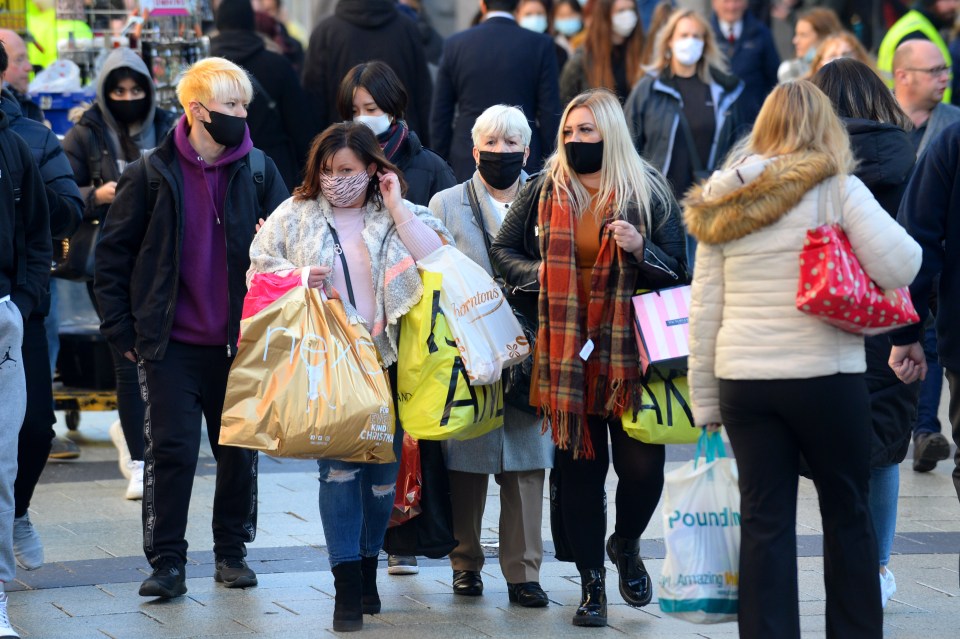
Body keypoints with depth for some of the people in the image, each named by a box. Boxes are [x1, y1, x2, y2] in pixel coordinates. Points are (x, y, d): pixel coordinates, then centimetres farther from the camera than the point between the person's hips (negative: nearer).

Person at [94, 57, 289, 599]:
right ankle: (167, 563, 2)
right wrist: (123, 330, -2)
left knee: (240, 451, 9)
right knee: (172, 451, -4)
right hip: (172, 345, -2)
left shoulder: (259, 172, 2)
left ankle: (232, 551, 24)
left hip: (240, 343, 2)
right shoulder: (151, 174, -3)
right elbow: (113, 253, 2)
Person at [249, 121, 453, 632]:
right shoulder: (295, 216, 7)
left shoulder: (400, 215, 7)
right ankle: (347, 586, -10)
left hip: (387, 359, 1)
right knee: (339, 465, -11)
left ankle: (368, 567, 25)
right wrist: (296, 279, -10)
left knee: (383, 469, 7)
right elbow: (259, 269, 9)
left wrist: (396, 208, -9)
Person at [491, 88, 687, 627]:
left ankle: (626, 544, 26)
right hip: (566, 353, 1)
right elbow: (504, 250, 17)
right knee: (580, 470, 4)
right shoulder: (546, 192, 6)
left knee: (643, 466, -6)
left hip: (630, 352, -1)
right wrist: (540, 273, -3)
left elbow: (678, 270, 3)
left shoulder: (650, 192, 1)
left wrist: (641, 250, -16)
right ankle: (592, 583, 17)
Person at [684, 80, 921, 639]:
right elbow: (898, 268, -14)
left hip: (743, 382, 3)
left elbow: (704, 312, 8)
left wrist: (705, 400, 13)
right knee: (847, 514, 10)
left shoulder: (722, 202, 7)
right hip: (826, 377, -3)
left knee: (764, 523, 5)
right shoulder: (837, 189, -6)